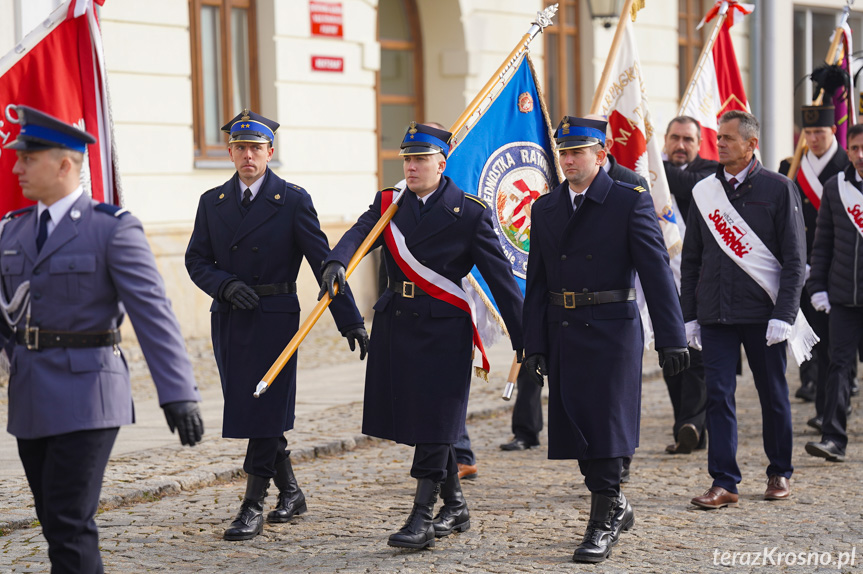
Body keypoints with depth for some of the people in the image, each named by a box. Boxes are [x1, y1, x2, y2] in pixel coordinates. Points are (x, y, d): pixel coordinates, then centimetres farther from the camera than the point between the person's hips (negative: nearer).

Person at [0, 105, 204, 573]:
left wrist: (178, 393, -21)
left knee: (70, 524, -10)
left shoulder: (113, 229, -8)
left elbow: (153, 312, -14)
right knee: (56, 523, 11)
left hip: (86, 397, -6)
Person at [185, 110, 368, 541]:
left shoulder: (293, 201, -2)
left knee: (263, 411, -7)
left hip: (275, 317, -4)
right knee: (248, 410, 10)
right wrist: (226, 285, -12)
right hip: (228, 321, 5)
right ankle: (290, 491, 26)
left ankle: (253, 507, -1)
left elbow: (323, 262, -4)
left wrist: (351, 322, -7)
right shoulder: (212, 202, 10)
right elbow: (196, 260, 9)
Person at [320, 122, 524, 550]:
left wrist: (522, 340, -6)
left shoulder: (470, 213, -4)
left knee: (434, 421, -6)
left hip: (443, 326, -5)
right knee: (417, 418, 12)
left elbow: (500, 277, -4)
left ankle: (423, 518, -3)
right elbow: (359, 234, -11)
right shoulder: (388, 204, 8)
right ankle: (455, 507, 27)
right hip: (396, 323, 5)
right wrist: (336, 262, -34)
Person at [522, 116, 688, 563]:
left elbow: (657, 271, -7)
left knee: (604, 426, -6)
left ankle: (603, 524, 3)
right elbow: (536, 283, 11)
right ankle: (615, 507, 27)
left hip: (612, 333, -5)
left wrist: (671, 338, -11)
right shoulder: (545, 208, 10)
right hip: (563, 336, 5)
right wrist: (535, 345, 5)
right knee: (576, 427, 8)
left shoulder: (631, 202, -4)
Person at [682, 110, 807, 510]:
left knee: (773, 395, 8)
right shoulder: (703, 192, 8)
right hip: (715, 315, 2)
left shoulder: (779, 189, -2)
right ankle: (724, 483, 0)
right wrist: (689, 315, 7)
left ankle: (779, 473, 24)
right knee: (718, 395, -3)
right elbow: (691, 260, 12)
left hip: (763, 314, -2)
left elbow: (795, 259, -4)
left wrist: (783, 315, -12)